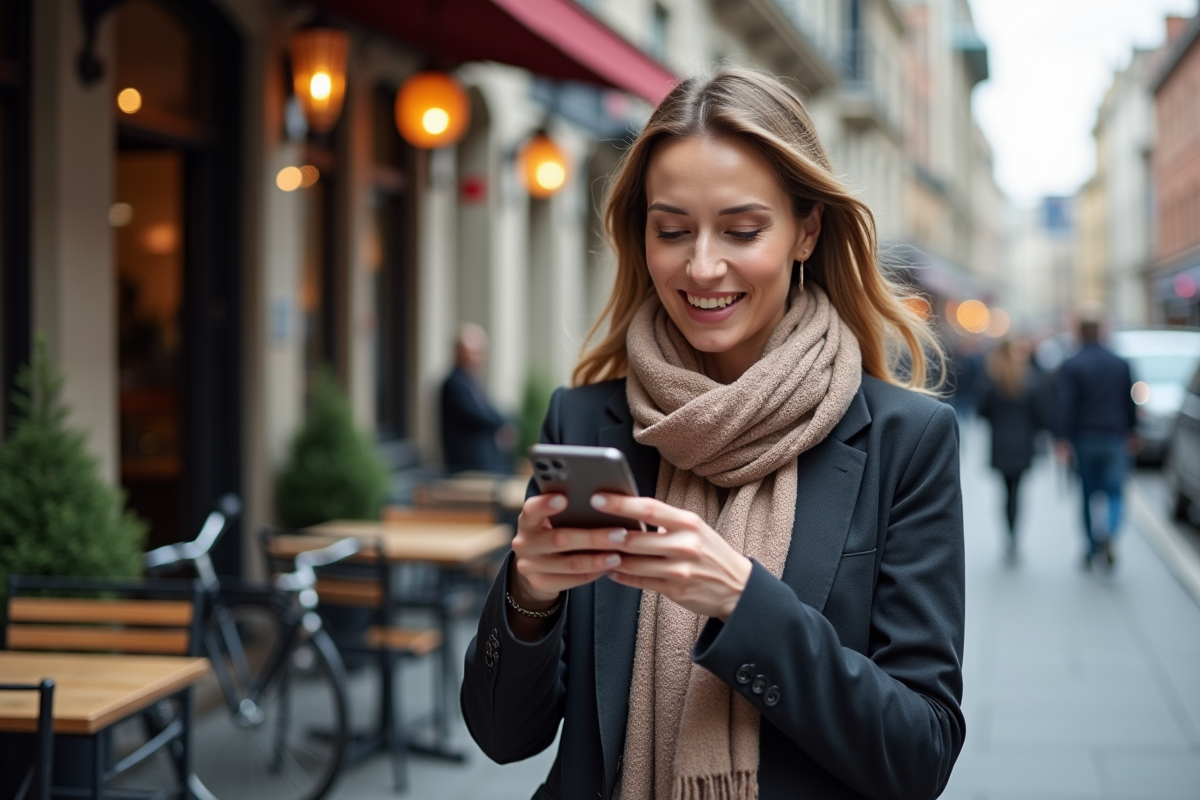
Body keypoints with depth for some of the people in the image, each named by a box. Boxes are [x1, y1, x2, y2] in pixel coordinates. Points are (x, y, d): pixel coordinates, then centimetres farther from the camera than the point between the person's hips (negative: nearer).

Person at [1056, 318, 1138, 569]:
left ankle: (1092, 550, 14)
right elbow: (1130, 401, 11)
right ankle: (1108, 532, -25)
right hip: (1114, 436, 2)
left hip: (1084, 438, -2)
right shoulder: (1121, 364, 5)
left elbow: (1067, 406, -12)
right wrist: (1131, 431, 24)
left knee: (1088, 494, 9)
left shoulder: (1070, 366, -6)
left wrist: (1063, 439, -11)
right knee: (1114, 492, 4)